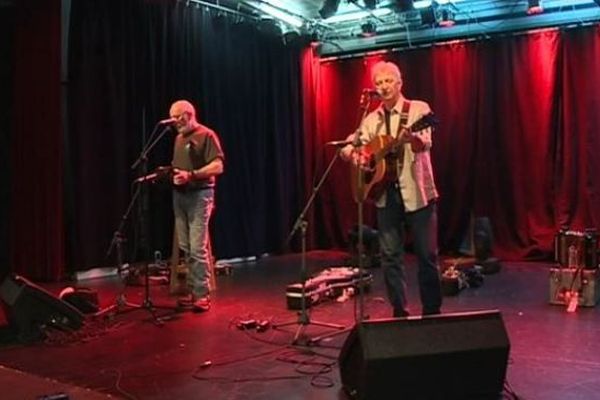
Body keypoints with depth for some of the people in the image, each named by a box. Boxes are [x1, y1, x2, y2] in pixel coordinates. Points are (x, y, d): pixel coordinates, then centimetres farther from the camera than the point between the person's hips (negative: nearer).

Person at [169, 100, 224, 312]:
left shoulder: (206, 135, -6)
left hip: (199, 195, -8)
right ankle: (193, 290, 14)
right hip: (179, 194, 8)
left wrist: (191, 175, -23)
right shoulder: (179, 138, 19)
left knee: (198, 248, -11)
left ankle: (202, 295, -6)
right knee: (185, 248, 7)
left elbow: (218, 167, -15)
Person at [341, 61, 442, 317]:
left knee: (427, 255, 1)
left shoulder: (418, 109, -3)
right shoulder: (372, 119, 11)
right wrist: (354, 155, -15)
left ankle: (432, 311, 14)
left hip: (417, 193, -4)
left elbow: (425, 144, -19)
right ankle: (399, 312, 16)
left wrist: (411, 137, -42)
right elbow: (348, 147, 8)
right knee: (390, 255, 5)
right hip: (386, 194, 4)